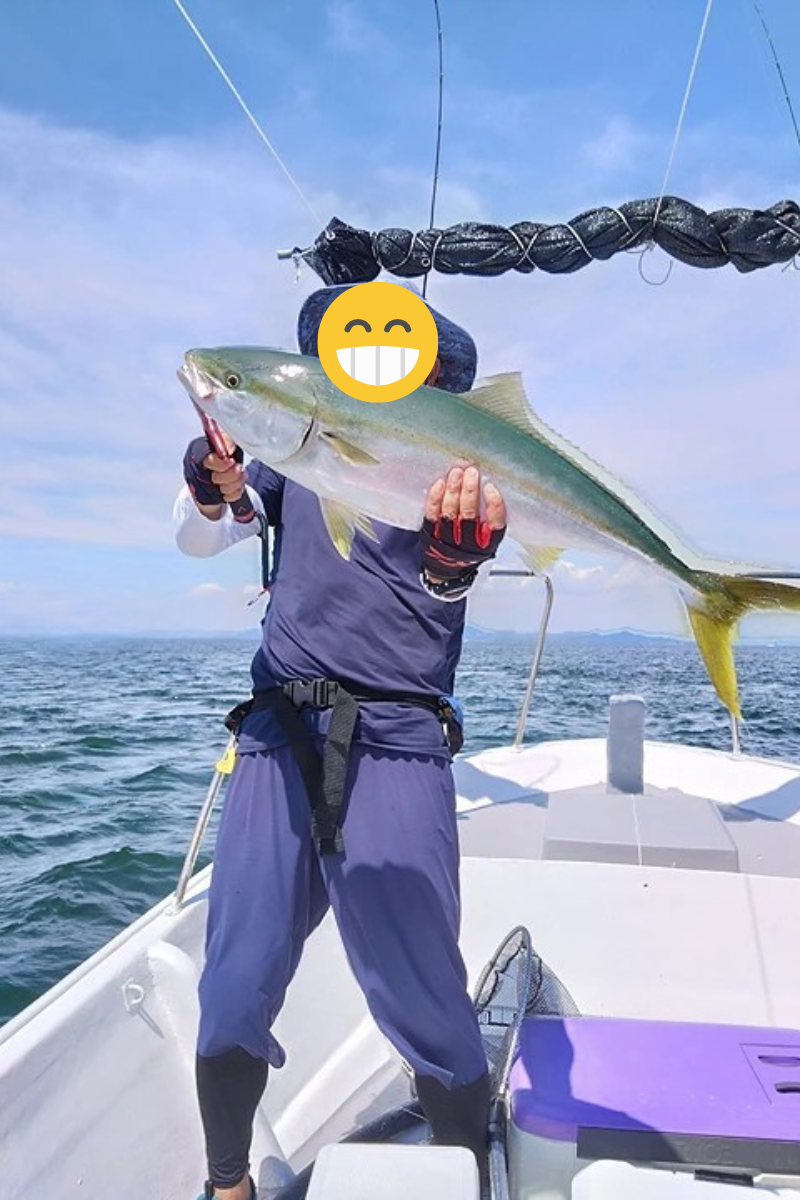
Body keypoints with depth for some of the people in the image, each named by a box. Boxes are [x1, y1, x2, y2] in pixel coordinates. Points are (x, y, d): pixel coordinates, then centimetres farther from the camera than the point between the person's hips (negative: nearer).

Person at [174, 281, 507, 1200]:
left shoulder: (451, 472, 7)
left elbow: (447, 578, -13)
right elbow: (198, 540, 5)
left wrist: (460, 551, -38)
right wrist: (213, 493, -19)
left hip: (394, 743, -2)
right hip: (278, 735, 3)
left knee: (424, 1004, -4)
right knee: (233, 994, 3)